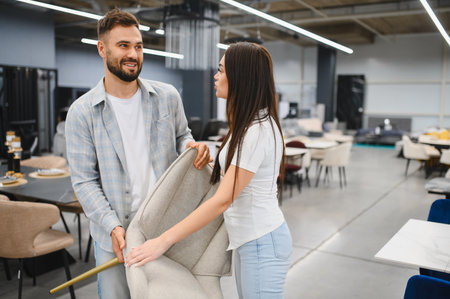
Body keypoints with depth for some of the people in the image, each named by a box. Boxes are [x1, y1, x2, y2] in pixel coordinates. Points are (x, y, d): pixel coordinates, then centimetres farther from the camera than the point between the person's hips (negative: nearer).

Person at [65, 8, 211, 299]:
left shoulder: (167, 96, -1)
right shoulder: (82, 112, -6)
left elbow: (181, 135, 14)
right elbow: (84, 181, -7)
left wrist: (192, 145, -11)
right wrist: (112, 226, -17)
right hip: (115, 234, -1)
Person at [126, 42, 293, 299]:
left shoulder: (258, 131, -24)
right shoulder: (248, 124, 8)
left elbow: (222, 200, -26)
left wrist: (164, 241, -23)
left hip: (262, 244, -10)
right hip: (249, 239, 10)